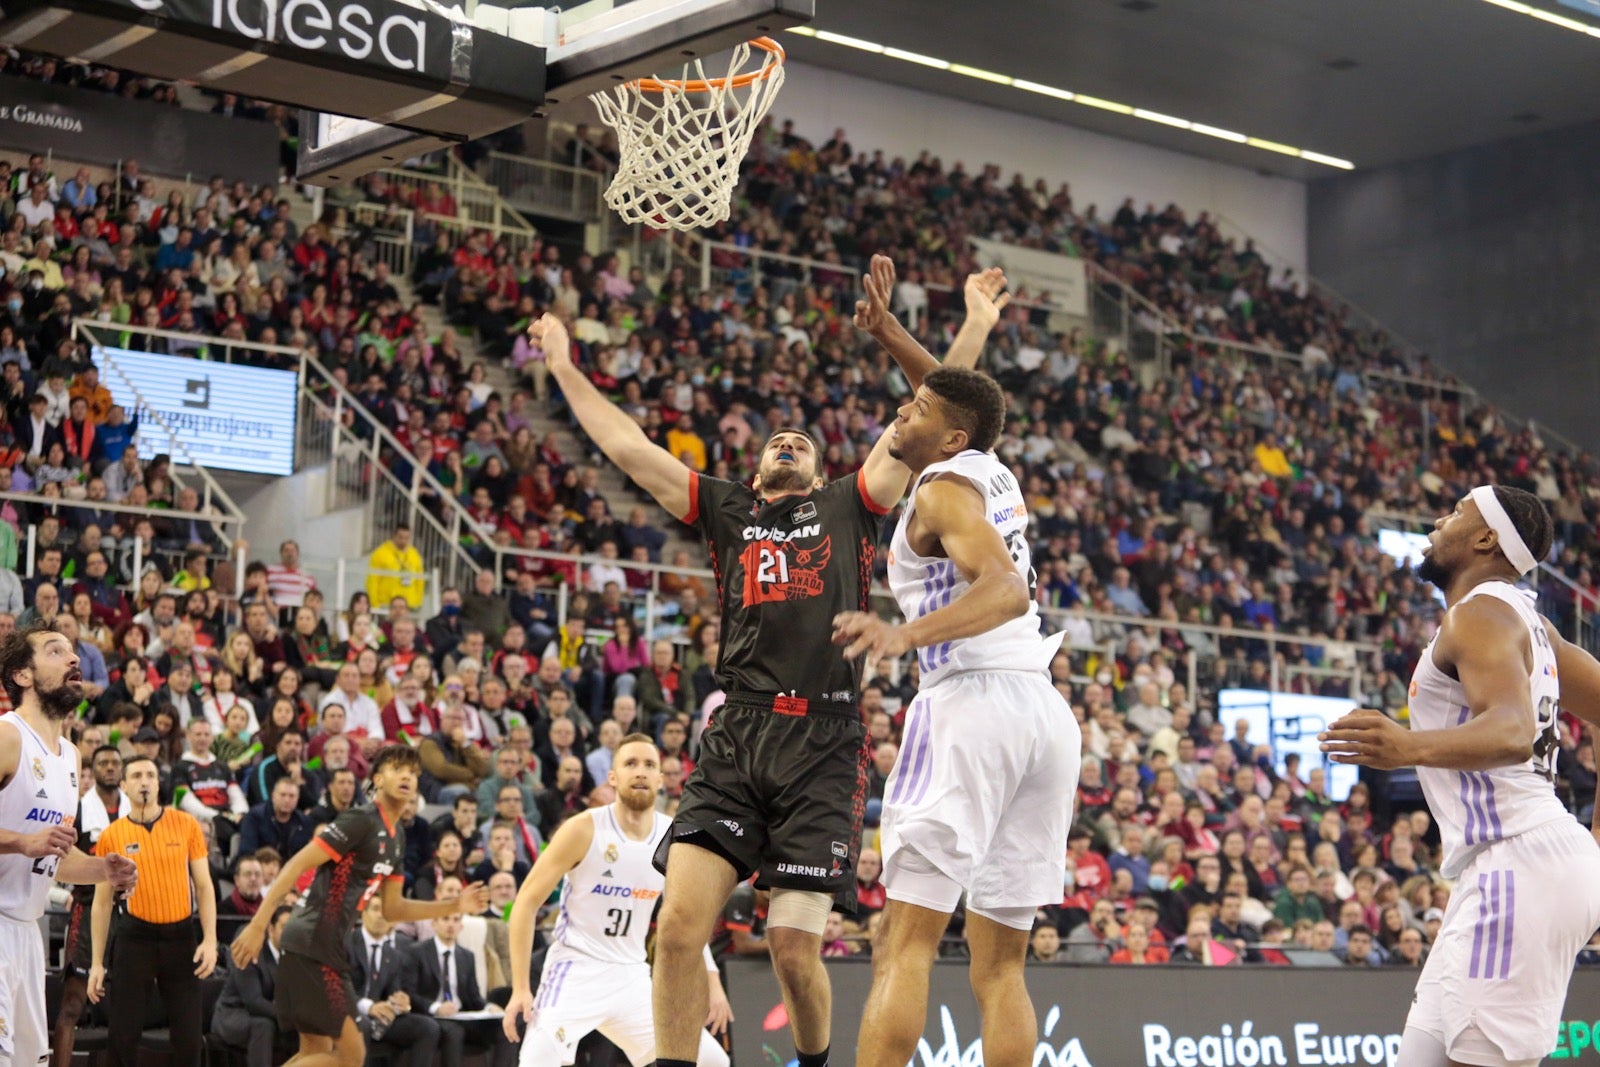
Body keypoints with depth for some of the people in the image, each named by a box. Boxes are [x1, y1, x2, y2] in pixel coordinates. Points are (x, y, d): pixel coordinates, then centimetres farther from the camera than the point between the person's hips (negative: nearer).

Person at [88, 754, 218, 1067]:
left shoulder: (186, 824, 1)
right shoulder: (112, 836, 1)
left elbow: (204, 886, 3)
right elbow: (102, 901, 5)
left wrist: (210, 940, -8)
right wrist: (96, 963, 2)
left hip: (181, 935, 0)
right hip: (135, 937, 0)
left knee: (189, 1035, 2)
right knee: (122, 1033, 0)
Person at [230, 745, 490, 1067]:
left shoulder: (396, 837, 15)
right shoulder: (361, 820, -13)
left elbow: (392, 908, 20)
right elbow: (298, 865, -18)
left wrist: (455, 905, 10)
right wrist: (257, 926, -23)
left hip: (330, 950, 10)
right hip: (311, 947, -10)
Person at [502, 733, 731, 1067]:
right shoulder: (584, 829, -12)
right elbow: (526, 902, -9)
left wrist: (712, 983, 7)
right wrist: (520, 988, -14)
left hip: (633, 977, 5)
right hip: (576, 970, -5)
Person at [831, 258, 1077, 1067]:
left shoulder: (942, 489, -2)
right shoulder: (995, 475, 20)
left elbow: (1005, 589, -20)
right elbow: (953, 398, 42)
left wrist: (905, 634, -30)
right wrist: (884, 330, 35)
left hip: (972, 702, -8)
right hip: (1045, 709, 8)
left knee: (906, 940, -13)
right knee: (1001, 963, 8)